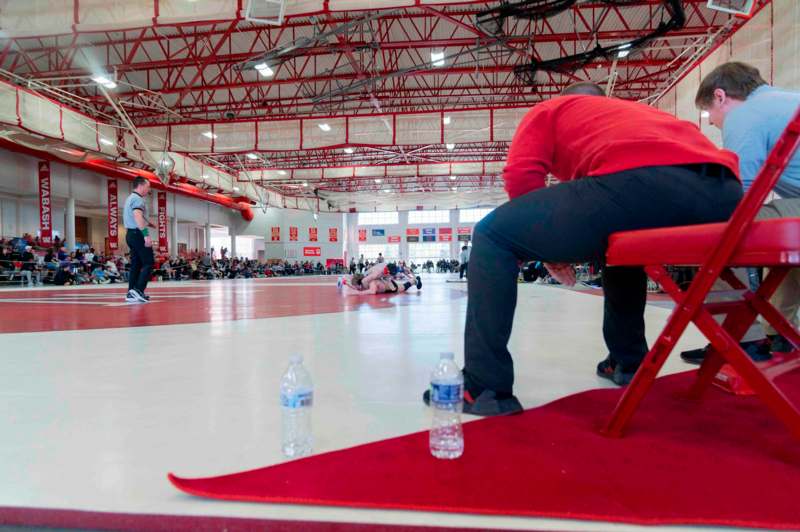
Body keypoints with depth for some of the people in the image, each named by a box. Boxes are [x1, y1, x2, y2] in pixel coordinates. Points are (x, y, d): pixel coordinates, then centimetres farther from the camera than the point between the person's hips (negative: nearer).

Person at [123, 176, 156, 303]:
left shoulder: (130, 198, 21)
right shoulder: (138, 199, -11)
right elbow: (138, 216, -25)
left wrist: (148, 223, 21)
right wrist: (146, 234, -31)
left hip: (131, 234, 10)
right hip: (138, 234, -10)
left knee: (136, 264, 10)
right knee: (149, 263, -9)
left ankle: (131, 293, 9)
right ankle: (138, 290, -18)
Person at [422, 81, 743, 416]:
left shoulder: (549, 109, 28)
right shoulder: (637, 109, 43)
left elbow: (521, 174, 8)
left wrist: (550, 247, 21)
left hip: (644, 180, -7)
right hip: (725, 192, 8)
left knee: (492, 234, 5)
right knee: (623, 237, 39)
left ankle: (485, 388, 0)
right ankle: (628, 362, 42)